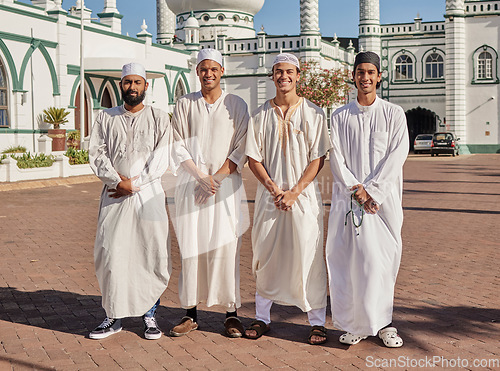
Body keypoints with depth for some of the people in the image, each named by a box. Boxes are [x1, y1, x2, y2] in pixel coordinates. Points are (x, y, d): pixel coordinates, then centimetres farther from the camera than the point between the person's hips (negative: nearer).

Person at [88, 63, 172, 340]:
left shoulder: (160, 119, 6)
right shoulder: (106, 118, 12)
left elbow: (161, 160, -3)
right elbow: (96, 153, 3)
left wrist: (134, 184, -11)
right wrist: (117, 181, -11)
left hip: (149, 194, -1)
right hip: (114, 195, 1)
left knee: (152, 254, -1)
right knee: (110, 254, -1)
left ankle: (150, 315, 13)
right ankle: (113, 317, 11)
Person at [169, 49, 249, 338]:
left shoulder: (237, 105, 6)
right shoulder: (184, 105, 9)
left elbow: (241, 150, 1)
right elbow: (179, 147, 4)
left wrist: (216, 178, -9)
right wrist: (201, 177, -9)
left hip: (226, 185, -1)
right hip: (191, 184, 1)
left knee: (227, 247, -4)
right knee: (191, 247, 0)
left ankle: (232, 313, 4)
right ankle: (191, 313, 8)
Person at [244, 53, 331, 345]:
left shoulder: (313, 113, 1)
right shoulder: (261, 115, 6)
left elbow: (318, 159, -3)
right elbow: (253, 158, 4)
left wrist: (295, 191, -12)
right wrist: (273, 187, -9)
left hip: (304, 194, -2)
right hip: (269, 194, 2)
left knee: (309, 256, -2)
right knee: (266, 255, 7)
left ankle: (318, 321, 9)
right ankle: (262, 318, 21)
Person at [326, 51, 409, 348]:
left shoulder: (394, 115, 5)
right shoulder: (340, 117, 10)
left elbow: (396, 157, -4)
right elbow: (337, 159, 3)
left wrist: (371, 191, -12)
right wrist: (357, 190, -11)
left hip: (384, 198, -1)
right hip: (349, 199, 1)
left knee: (383, 259, -1)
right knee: (349, 259, -1)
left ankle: (383, 322, 12)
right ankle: (355, 324, 9)